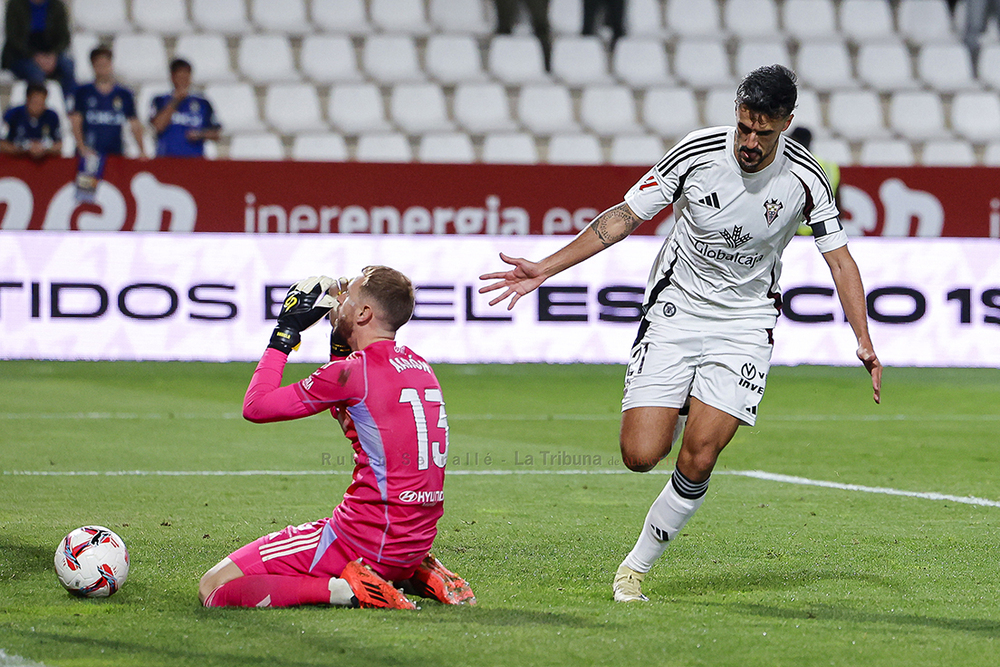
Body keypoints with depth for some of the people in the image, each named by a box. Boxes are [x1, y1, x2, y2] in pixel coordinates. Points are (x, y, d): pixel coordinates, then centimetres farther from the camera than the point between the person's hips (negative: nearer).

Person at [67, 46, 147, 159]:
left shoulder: (124, 94, 12)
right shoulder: (82, 93, 6)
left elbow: (135, 124, 11)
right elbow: (75, 123, 1)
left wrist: (142, 151, 1)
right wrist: (83, 148, -11)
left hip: (116, 153, 2)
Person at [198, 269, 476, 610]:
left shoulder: (355, 371, -13)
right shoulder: (420, 367, 11)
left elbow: (255, 406, -5)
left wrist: (284, 333, 5)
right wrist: (340, 349, 25)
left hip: (364, 540, -8)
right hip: (415, 541, 9)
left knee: (214, 589, -8)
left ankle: (343, 589, -15)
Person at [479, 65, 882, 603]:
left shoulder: (804, 178, -10)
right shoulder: (697, 151, -13)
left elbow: (839, 258, 2)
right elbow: (623, 218, -5)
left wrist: (863, 342, -8)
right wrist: (543, 270, -9)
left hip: (745, 325, 0)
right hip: (676, 310, 0)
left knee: (696, 461, -14)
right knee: (641, 454, -11)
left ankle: (637, 565, 7)